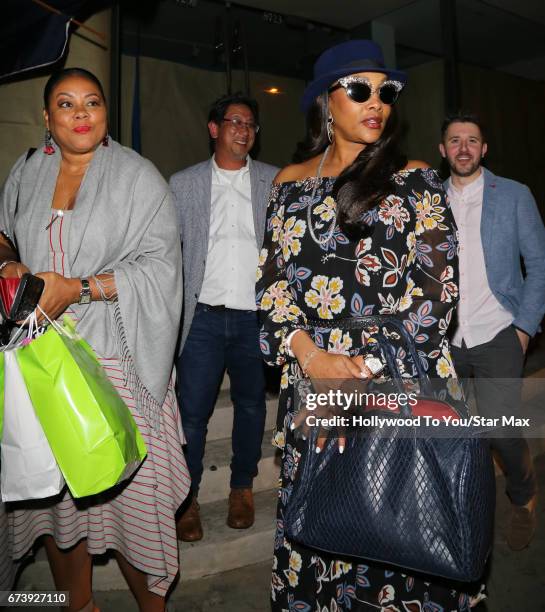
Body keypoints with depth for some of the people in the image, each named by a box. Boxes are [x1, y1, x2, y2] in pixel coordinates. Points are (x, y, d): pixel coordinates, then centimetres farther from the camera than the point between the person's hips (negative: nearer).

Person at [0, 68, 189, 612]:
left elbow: (161, 266, -9)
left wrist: (77, 289, -17)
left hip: (116, 358, -3)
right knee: (49, 487, 10)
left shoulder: (137, 176, -1)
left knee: (129, 487, -1)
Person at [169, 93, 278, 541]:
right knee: (192, 409, 0)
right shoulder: (183, 184, 6)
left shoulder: (274, 181, 6)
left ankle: (242, 488, 32)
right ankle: (188, 499, 19)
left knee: (251, 404, 13)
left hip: (257, 316, 1)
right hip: (204, 316, -1)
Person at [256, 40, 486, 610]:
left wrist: (379, 368, -15)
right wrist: (309, 353, -10)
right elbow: (272, 279, 6)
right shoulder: (290, 183, 10)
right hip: (311, 376, 2)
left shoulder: (415, 180, 2)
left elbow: (435, 283, -5)